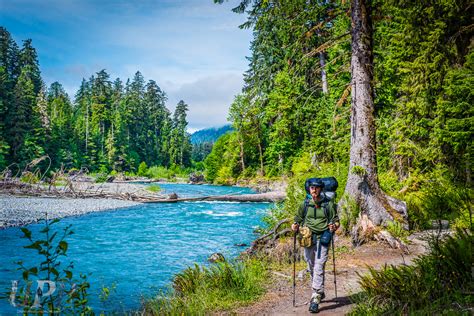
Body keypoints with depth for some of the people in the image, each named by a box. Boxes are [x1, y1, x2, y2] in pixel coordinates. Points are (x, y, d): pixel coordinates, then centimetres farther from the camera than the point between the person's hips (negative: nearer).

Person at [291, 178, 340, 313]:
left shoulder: (328, 204, 0)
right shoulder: (305, 204, 7)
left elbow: (336, 220, 6)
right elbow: (298, 219, 15)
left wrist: (334, 226, -15)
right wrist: (295, 225, -6)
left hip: (322, 239, -4)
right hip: (308, 239, 4)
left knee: (319, 268, -12)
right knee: (311, 268, 14)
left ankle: (315, 299, -12)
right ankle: (320, 292, 34)